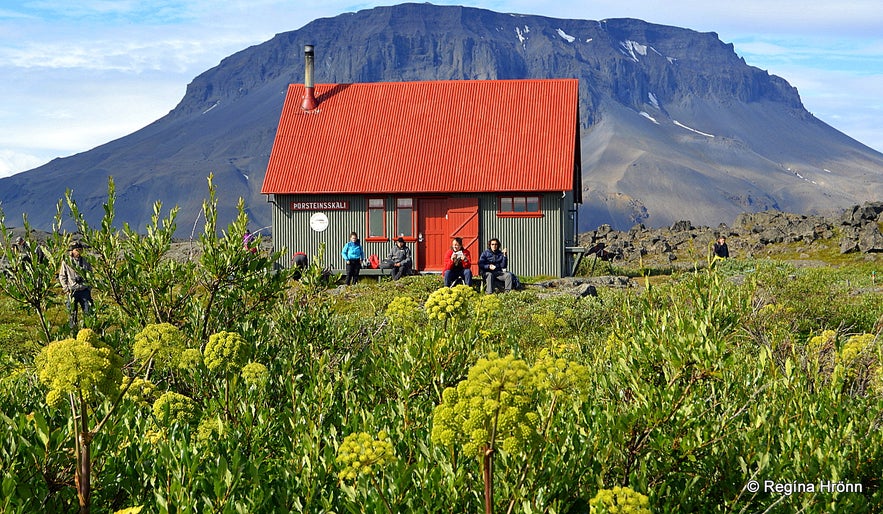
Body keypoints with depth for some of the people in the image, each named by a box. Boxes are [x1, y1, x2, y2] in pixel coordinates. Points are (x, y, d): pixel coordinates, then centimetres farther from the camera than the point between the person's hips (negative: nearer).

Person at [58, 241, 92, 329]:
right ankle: (72, 329, 15)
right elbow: (62, 276, 3)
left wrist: (89, 288, 7)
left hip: (85, 291, 2)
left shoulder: (85, 262, 6)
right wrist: (67, 289, -4)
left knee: (88, 311, -1)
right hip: (72, 291, -2)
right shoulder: (66, 262, -1)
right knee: (73, 313, 4)